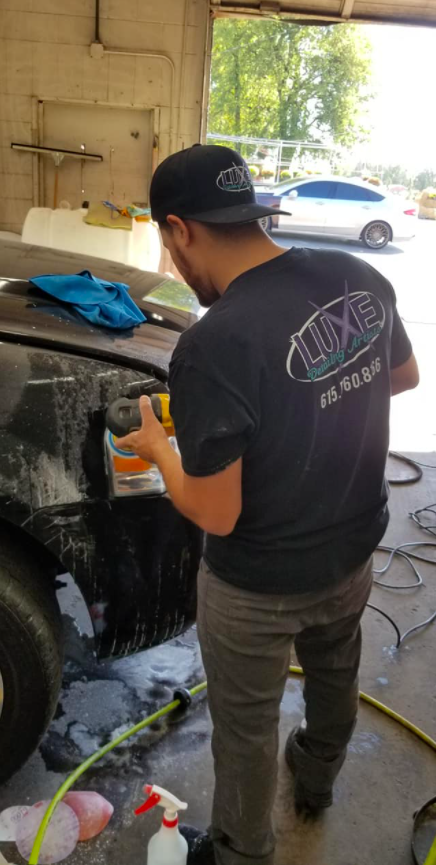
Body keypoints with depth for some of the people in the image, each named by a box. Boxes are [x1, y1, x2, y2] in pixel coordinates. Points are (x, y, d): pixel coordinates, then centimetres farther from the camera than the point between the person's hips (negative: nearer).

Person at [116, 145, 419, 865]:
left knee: (246, 727, 20)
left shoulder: (211, 348, -32)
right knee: (335, 674, 33)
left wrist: (158, 447, -7)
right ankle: (317, 780, 62)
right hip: (354, 555, 7)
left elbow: (215, 516, -23)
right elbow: (404, 376, 7)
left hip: (259, 589, -6)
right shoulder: (360, 279, -11)